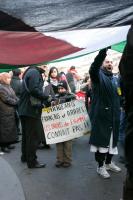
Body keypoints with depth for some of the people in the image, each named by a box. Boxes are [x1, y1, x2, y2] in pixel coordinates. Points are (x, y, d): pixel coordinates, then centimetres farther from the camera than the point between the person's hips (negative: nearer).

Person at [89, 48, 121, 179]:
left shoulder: (115, 79, 16)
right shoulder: (98, 75, -3)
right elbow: (93, 68, -26)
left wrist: (119, 111, 8)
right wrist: (103, 51, -39)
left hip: (113, 116, 7)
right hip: (101, 115, -6)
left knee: (113, 140, 15)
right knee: (101, 140, 0)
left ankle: (108, 162, 33)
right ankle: (100, 166, 13)